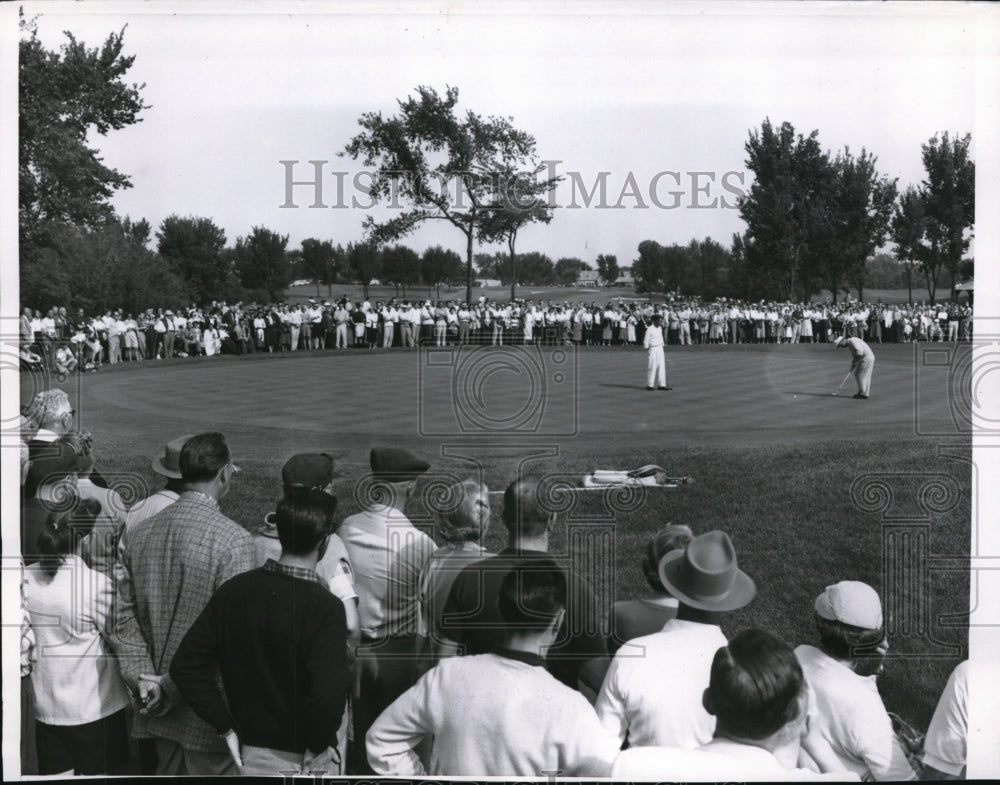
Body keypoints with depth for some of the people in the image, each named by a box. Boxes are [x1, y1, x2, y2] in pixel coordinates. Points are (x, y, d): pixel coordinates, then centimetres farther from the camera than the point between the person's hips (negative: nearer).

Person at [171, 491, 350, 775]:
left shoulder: (234, 590, -5)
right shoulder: (325, 608, -20)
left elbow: (185, 666, -5)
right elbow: (328, 695, -32)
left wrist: (227, 727, -1)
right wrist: (318, 744, -14)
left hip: (250, 753, 5)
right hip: (303, 761, -5)